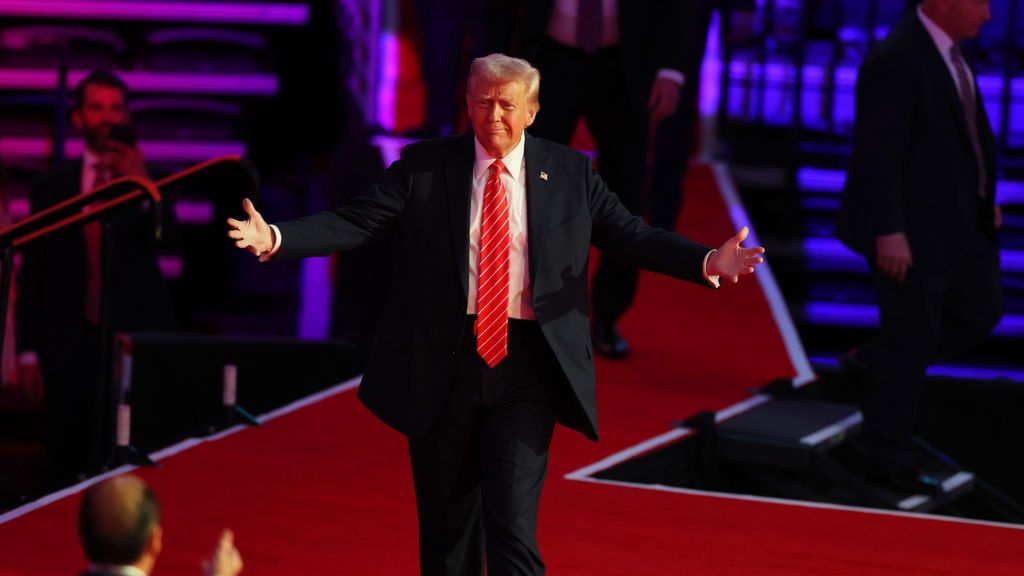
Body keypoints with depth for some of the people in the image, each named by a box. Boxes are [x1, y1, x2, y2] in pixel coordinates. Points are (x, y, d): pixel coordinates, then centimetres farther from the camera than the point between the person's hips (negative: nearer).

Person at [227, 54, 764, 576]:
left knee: (512, 529, -9)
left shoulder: (571, 174, 5)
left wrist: (709, 262, -11)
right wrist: (275, 238, -18)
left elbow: (633, 237, 5)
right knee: (446, 529, 11)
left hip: (525, 371, -1)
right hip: (442, 367, 1)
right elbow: (353, 223, -3)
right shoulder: (423, 167, 2)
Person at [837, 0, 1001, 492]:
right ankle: (889, 458, 15)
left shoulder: (942, 46, 5)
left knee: (979, 313, 17)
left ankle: (874, 362, 33)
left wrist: (981, 195, 19)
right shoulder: (895, 61, -24)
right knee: (912, 341, 1)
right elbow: (877, 153, -25)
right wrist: (888, 234, -26)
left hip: (958, 221, 9)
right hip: (910, 228, -9)